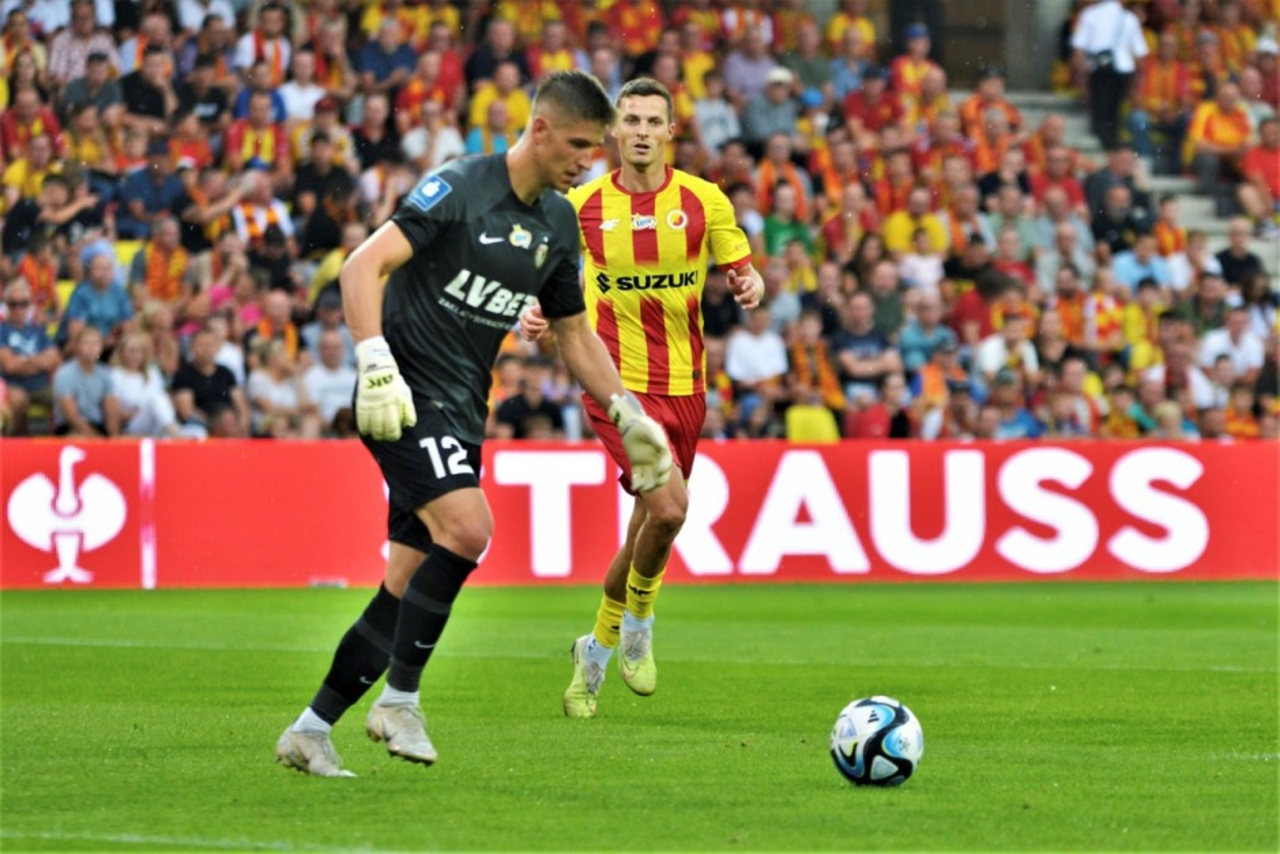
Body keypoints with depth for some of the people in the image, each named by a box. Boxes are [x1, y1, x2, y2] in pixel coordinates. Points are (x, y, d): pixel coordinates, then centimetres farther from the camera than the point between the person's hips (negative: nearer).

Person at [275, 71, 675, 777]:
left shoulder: (558, 222, 12)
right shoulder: (460, 188, -12)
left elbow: (574, 332, 24)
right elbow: (363, 265, -20)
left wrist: (627, 413, 15)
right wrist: (375, 362, -31)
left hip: (460, 412, 8)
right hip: (406, 395, -8)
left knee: (408, 590, 4)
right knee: (467, 529, -27)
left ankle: (311, 730, 13)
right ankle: (400, 699, -15)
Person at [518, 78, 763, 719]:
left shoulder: (703, 201, 1)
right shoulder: (583, 204, -1)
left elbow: (742, 270, 6)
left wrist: (750, 286, -18)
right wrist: (535, 312, -10)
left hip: (684, 385, 3)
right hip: (618, 382, -3)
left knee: (647, 531, 10)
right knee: (668, 505, -23)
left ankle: (595, 652, 32)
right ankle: (637, 625, 2)